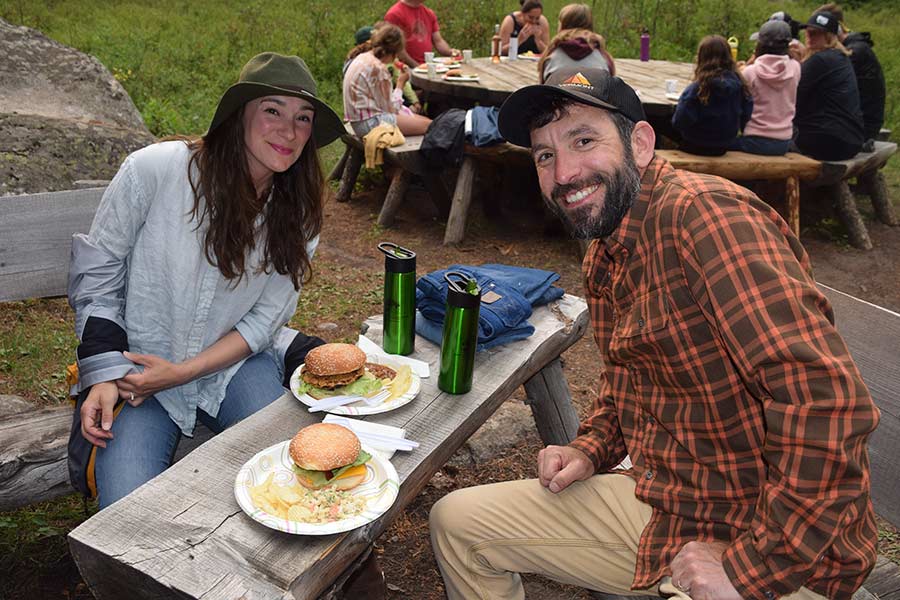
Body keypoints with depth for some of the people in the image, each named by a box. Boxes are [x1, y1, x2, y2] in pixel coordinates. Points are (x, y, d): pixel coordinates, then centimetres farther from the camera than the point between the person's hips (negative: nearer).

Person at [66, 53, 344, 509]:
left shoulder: (299, 209, -6)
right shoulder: (154, 169, -16)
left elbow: (264, 320, -4)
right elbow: (95, 271, -5)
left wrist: (182, 372, -14)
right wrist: (104, 376, -12)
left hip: (233, 363, 3)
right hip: (136, 362, -2)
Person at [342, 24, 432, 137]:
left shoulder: (363, 57, 10)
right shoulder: (378, 68, -20)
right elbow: (390, 109, -15)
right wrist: (401, 83, -3)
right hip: (370, 123, -10)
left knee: (425, 120, 12)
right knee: (428, 125, -10)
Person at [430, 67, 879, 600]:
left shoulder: (705, 213, -23)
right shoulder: (604, 255, 7)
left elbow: (826, 398, -31)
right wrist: (591, 450, 4)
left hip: (778, 555, -8)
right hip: (657, 503, 8)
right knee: (457, 522, 8)